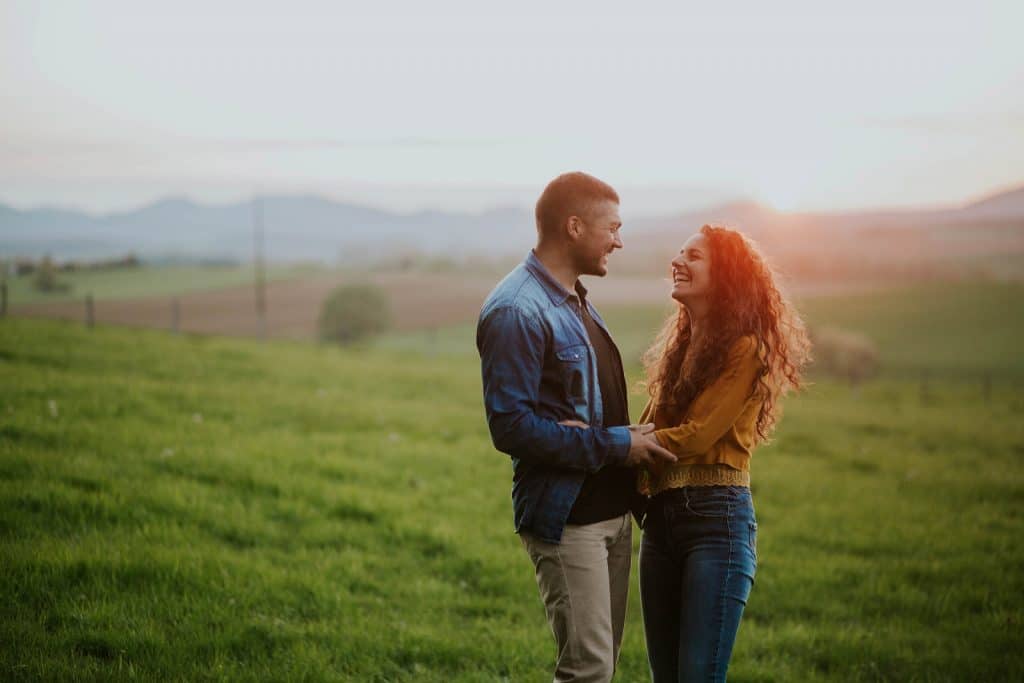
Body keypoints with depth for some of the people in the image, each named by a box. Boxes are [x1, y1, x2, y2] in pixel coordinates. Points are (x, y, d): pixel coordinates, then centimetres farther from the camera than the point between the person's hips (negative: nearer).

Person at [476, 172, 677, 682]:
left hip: (612, 511, 10)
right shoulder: (517, 312, -16)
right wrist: (615, 445, -17)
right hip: (565, 520, -9)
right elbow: (511, 426, -22)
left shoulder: (578, 303, 16)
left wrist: (634, 440, 4)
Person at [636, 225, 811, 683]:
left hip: (717, 519, -7)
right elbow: (651, 431, 10)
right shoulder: (677, 348, 18)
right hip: (661, 519, 8)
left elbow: (696, 436, -14)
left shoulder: (744, 348, -6)